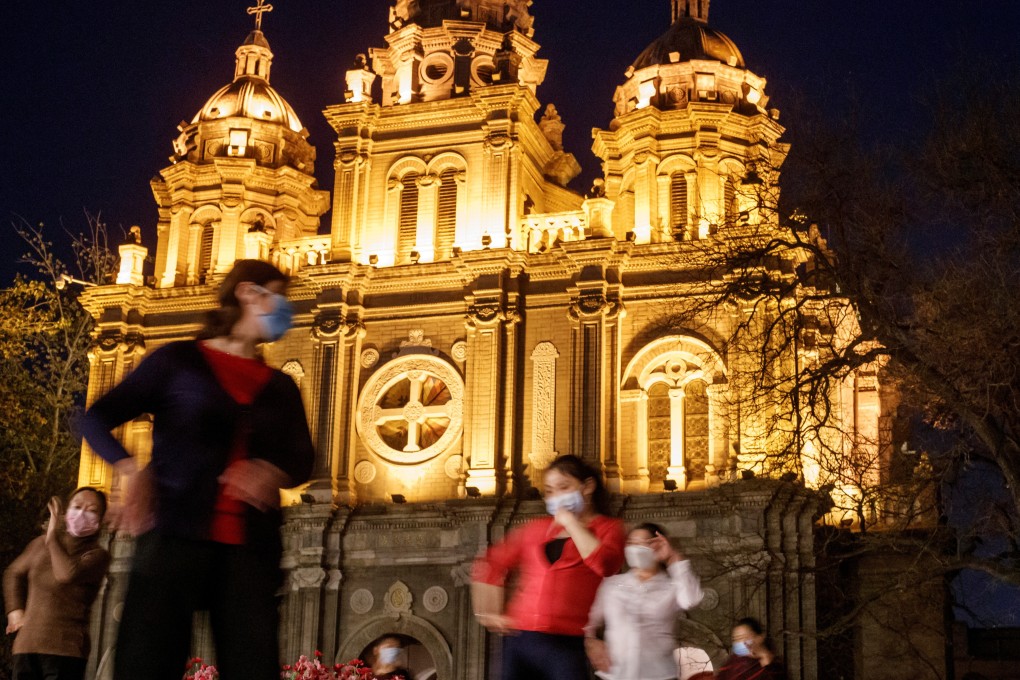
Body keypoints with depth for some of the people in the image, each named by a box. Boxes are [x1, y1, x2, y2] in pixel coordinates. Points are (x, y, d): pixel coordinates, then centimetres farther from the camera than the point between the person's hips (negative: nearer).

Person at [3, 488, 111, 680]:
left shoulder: (97, 555, -4)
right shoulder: (42, 544, 11)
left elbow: (68, 573, -24)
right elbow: (14, 573, 29)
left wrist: (53, 536, -10)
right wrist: (15, 610, 15)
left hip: (65, 651, -5)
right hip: (26, 647, 5)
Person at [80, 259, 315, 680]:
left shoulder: (280, 388, 20)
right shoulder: (180, 360, 8)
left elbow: (302, 459, 11)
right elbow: (97, 418, 5)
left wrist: (270, 472, -12)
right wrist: (130, 470, -13)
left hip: (250, 549, 3)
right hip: (175, 537, -3)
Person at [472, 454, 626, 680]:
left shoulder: (607, 528, 7)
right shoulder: (537, 528, 17)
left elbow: (604, 564, -15)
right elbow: (490, 564, 24)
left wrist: (571, 522, -4)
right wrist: (487, 612, 14)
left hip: (565, 644, -4)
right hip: (519, 639, 4)